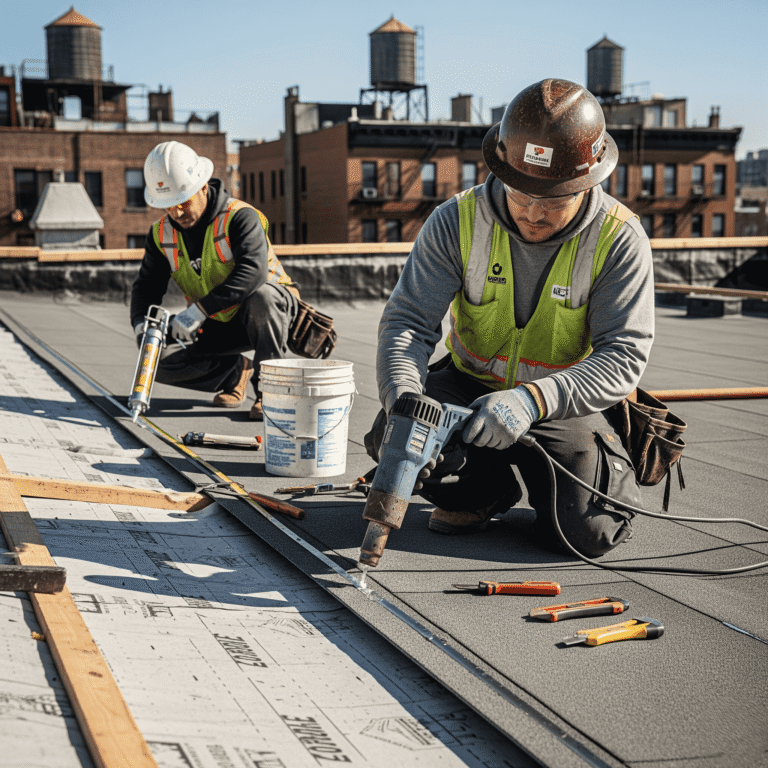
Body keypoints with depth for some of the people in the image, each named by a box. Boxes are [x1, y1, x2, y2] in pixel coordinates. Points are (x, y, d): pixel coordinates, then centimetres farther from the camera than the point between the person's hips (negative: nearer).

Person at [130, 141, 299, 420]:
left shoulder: (240, 217, -24)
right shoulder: (161, 233, -5)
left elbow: (253, 271, -41)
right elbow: (147, 285, 1)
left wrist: (199, 310, -46)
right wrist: (142, 326, -22)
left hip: (271, 307, -5)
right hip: (218, 326, 5)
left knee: (260, 296, -41)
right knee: (162, 362, -17)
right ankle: (237, 371, 7)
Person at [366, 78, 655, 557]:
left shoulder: (620, 239, -19)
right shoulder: (457, 222, -16)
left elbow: (624, 356, -23)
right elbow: (408, 320, -17)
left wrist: (532, 400, -41)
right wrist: (403, 398, -39)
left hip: (563, 406, -1)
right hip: (470, 382, 2)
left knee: (588, 532, -21)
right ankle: (483, 492, 6)